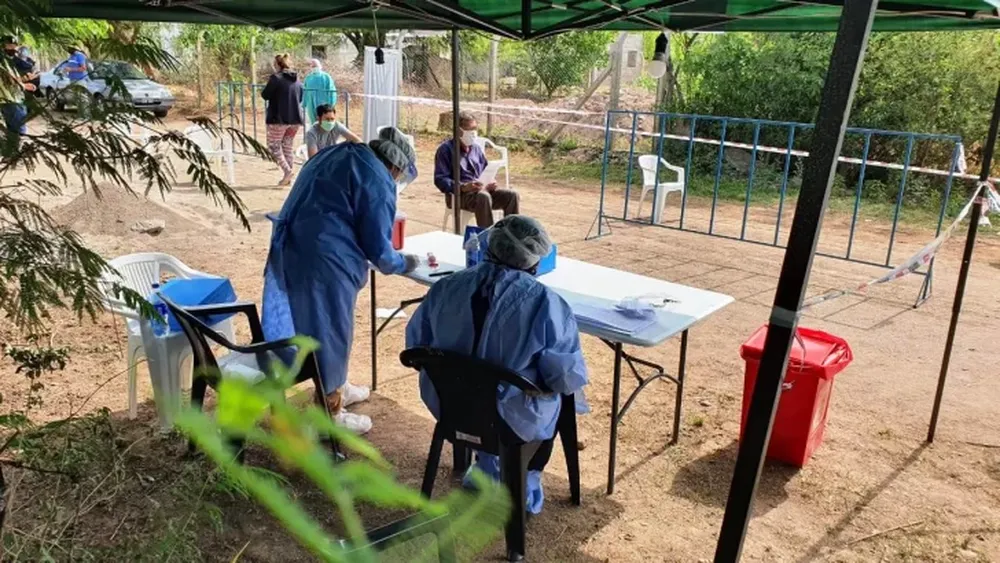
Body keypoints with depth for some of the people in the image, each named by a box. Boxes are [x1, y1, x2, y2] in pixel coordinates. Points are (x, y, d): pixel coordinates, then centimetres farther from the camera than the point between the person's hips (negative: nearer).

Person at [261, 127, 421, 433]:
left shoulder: (334, 154, 17)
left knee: (315, 322, 23)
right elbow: (377, 246, -10)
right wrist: (403, 263, 10)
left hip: (290, 251, 9)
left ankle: (334, 388, 42)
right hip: (323, 261, -9)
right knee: (330, 330, 5)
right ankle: (328, 415, 18)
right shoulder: (378, 181, -9)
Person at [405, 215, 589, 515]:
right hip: (514, 421, -3)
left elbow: (416, 345, 7)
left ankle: (486, 473, 49)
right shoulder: (545, 303, -19)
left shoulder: (445, 287, -6)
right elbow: (569, 377, -18)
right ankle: (525, 490, 39)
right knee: (558, 397, 29)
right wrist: (572, 380, 6)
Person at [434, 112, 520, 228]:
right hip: (459, 194, -6)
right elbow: (440, 179, -11)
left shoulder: (477, 149, 18)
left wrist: (489, 184, -3)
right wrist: (463, 187, -26)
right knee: (483, 196, -39)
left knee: (513, 195, -16)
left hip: (481, 189, 6)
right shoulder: (446, 149, -2)